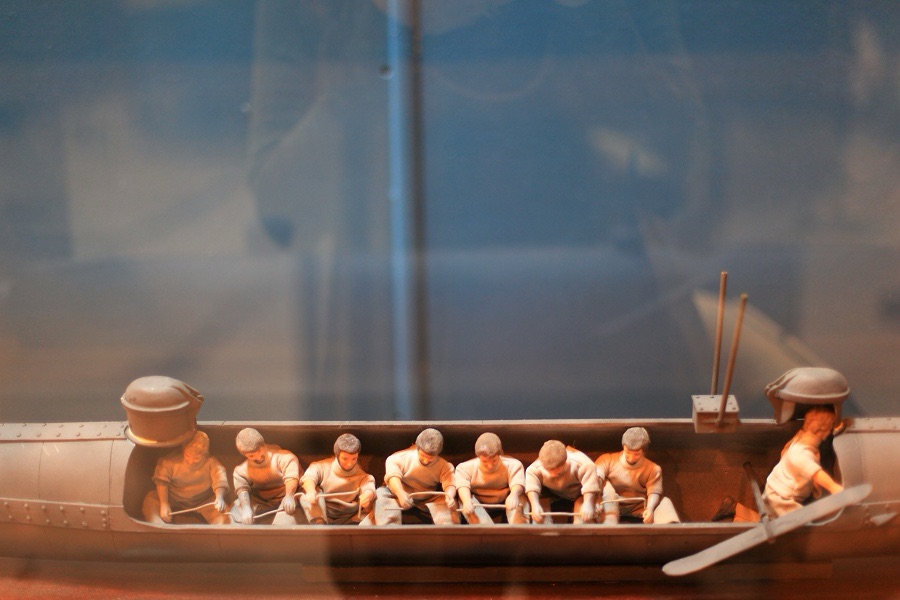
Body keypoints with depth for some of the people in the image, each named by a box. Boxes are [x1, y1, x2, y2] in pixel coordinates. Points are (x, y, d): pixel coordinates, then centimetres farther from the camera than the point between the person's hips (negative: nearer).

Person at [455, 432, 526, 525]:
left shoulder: (512, 465, -16)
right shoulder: (466, 467, -15)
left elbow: (517, 482, -31)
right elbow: (462, 485, -30)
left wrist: (514, 495, -54)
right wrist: (467, 501, -51)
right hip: (480, 506, 0)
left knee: (518, 497, -30)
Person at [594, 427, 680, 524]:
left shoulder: (653, 469, -4)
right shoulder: (607, 459, -9)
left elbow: (654, 492, -14)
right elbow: (595, 479, -22)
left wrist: (650, 509, -36)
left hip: (638, 507, 1)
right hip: (609, 505, -1)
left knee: (664, 502, -22)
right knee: (606, 485, -30)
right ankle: (609, 531, -48)